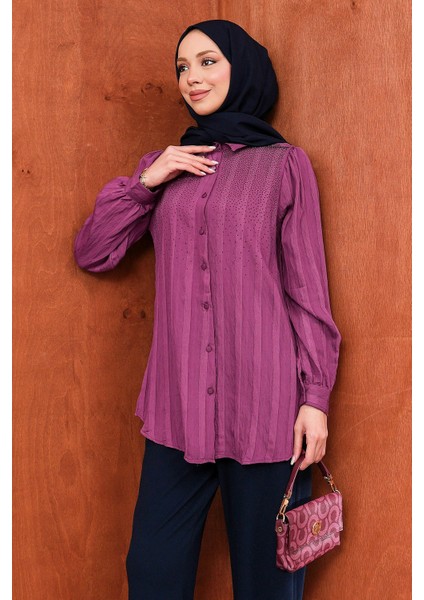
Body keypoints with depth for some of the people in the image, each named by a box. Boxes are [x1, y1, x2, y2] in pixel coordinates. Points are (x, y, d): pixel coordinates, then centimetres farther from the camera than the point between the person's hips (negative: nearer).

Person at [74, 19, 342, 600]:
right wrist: (144, 181, -2)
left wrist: (316, 396, -6)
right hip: (177, 403, 4)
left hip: (264, 407, -3)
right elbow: (91, 253, 11)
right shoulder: (165, 166, 14)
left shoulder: (285, 163, 3)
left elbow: (308, 288, 0)